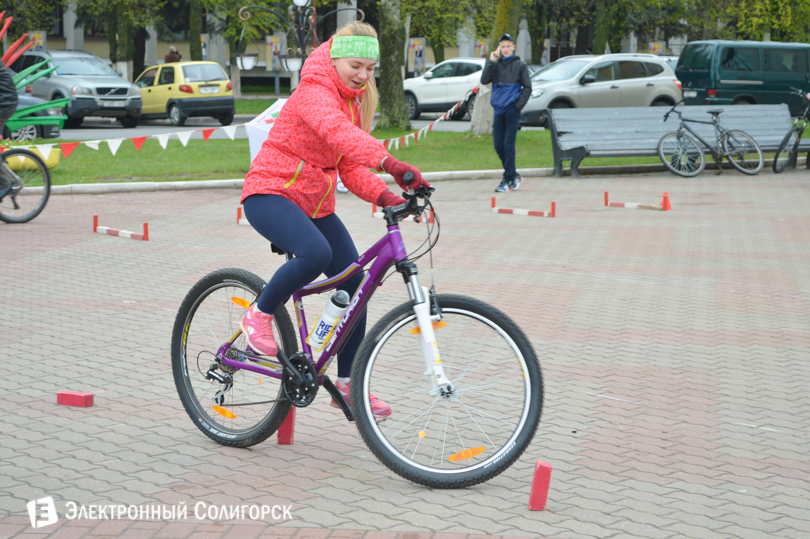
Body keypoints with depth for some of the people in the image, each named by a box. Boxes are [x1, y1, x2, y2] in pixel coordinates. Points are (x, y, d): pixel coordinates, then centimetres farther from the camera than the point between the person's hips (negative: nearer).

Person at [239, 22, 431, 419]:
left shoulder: (354, 101, 11)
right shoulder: (314, 92, -17)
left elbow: (350, 166, 8)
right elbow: (338, 132, -39)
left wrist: (383, 195, -12)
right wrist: (389, 162, -55)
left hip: (314, 203, 9)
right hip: (270, 194, -9)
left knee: (354, 282, 1)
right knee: (316, 253, -36)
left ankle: (347, 384, 12)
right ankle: (259, 315, -9)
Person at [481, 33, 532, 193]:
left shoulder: (520, 65, 2)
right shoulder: (496, 65, 10)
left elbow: (527, 88, 2)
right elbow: (484, 80, -4)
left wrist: (519, 105, -8)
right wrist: (491, 61, -8)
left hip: (512, 110, -4)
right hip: (499, 109, 4)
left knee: (509, 145, -7)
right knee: (499, 145, 6)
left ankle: (507, 180, -2)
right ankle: (514, 175, 21)